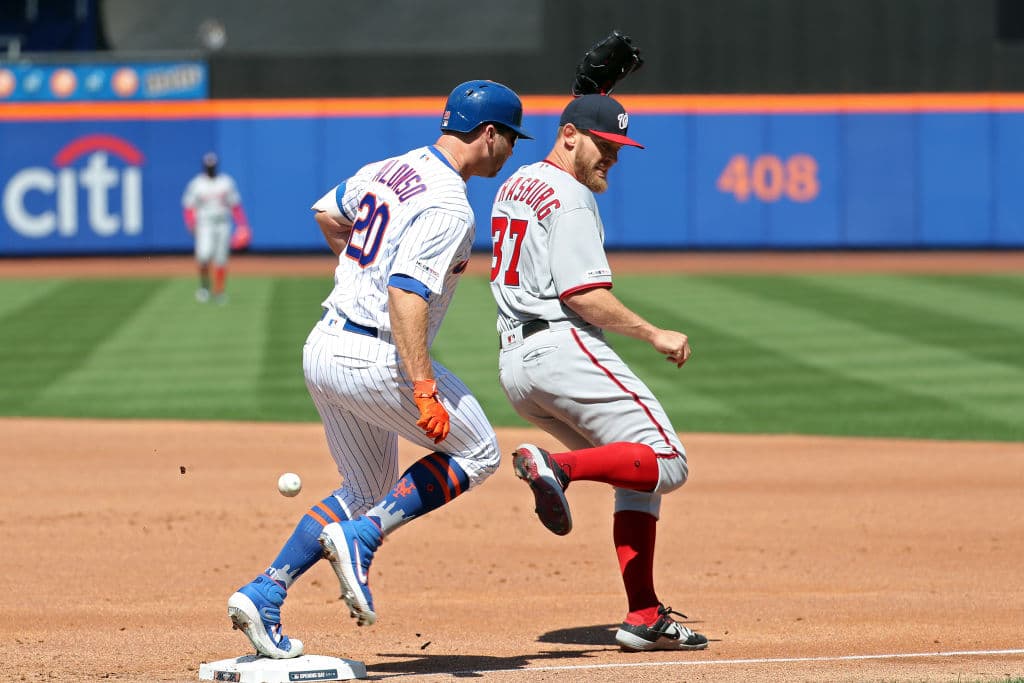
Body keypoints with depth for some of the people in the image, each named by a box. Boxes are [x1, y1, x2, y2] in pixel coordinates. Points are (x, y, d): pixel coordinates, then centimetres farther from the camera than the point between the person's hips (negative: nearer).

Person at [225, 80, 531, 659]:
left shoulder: (388, 171, 10)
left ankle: (264, 594, 8)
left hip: (323, 350, 9)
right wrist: (424, 390, -29)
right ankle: (361, 538, -7)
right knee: (477, 453, 8)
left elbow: (327, 213, 28)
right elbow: (407, 295, -27)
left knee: (365, 492, 20)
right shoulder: (449, 208, -17)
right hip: (375, 358, -9)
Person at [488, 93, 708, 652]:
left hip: (513, 362, 10)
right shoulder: (570, 197, -9)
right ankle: (559, 467, -32)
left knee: (636, 475, 13)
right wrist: (655, 336, -11)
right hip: (563, 348, -10)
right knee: (665, 464, -14)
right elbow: (583, 294, -17)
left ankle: (644, 616, 3)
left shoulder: (514, 186, 19)